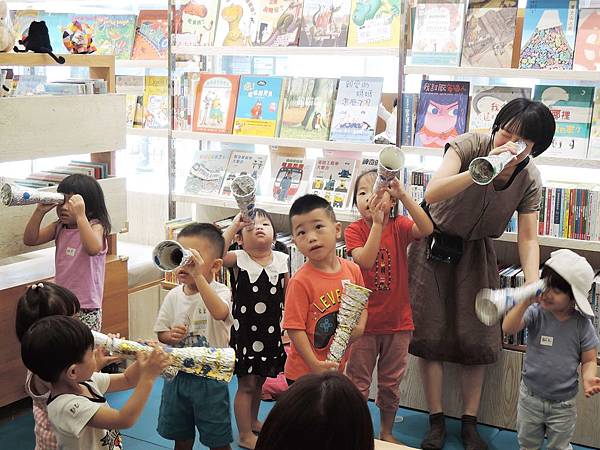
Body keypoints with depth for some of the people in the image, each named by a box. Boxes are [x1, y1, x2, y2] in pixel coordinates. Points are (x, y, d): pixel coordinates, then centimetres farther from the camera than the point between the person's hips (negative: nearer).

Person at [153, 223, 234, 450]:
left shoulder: (220, 291, -15)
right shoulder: (174, 296, 0)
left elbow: (220, 313, -39)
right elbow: (161, 332, 8)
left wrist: (198, 277, -43)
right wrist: (170, 336, -16)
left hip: (210, 377, -4)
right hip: (178, 373, 5)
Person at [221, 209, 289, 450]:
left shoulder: (281, 260, -2)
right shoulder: (239, 260, -13)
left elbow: (288, 297, 5)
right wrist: (234, 226, -29)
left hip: (271, 332, 5)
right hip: (245, 332, -4)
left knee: (260, 379, 22)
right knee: (246, 384, 5)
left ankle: (253, 420, 43)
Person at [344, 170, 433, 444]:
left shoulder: (399, 227, -5)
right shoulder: (354, 230, -10)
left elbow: (427, 229, -26)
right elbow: (365, 261, -27)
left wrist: (403, 195, -36)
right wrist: (377, 224, -34)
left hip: (397, 321, 2)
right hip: (364, 321, -2)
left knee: (391, 384, 17)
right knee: (358, 384, 9)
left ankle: (387, 432, 35)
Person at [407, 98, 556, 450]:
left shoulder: (530, 179, -15)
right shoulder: (469, 146, -25)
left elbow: (528, 238, -12)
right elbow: (432, 194, -39)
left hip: (477, 251, 3)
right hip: (437, 245, -3)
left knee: (478, 339, 2)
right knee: (432, 335, -2)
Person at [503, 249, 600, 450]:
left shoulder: (582, 324, -14)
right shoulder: (536, 313, -15)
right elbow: (508, 328, -29)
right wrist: (526, 302, -40)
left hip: (563, 404, -1)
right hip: (530, 396, 1)